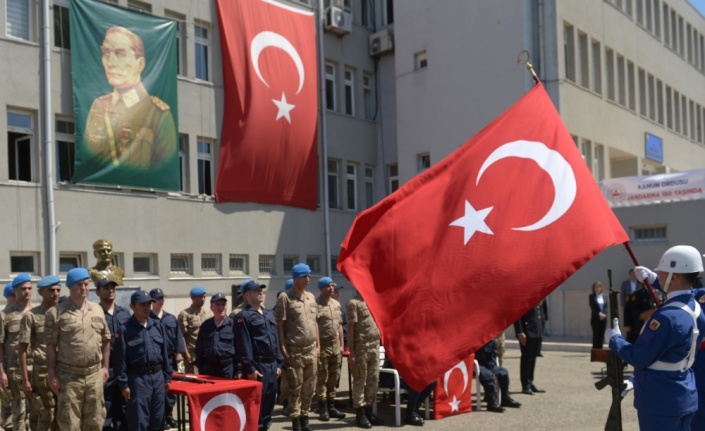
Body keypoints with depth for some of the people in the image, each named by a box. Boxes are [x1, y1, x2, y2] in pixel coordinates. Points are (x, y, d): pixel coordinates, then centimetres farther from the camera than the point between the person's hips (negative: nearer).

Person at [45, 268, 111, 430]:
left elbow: (105, 340, 13)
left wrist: (105, 366, 8)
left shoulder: (97, 310, 8)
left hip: (95, 374, 4)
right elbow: (51, 346, -5)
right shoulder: (56, 313, -5)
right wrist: (52, 374, -8)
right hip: (69, 376, -4)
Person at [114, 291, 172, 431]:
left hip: (158, 376, 5)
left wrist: (167, 377, 12)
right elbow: (121, 359, -8)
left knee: (157, 420, 11)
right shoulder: (125, 329, -6)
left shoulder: (157, 326, 10)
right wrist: (124, 384, -10)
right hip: (138, 378, -5)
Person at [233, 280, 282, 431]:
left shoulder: (269, 314, 18)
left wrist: (279, 363, 15)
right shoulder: (244, 316, -8)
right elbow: (244, 344, -14)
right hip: (257, 365, -7)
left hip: (272, 364, 8)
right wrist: (249, 368, -19)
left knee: (270, 400, 12)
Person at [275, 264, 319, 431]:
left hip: (311, 350, 6)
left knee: (309, 388, 11)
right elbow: (279, 325, -9)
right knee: (295, 388, 0)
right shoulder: (285, 297, -8)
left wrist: (318, 345, 13)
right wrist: (283, 349, -13)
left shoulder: (311, 297, 12)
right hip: (295, 351, -6)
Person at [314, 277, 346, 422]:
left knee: (333, 378, 10)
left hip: (335, 346, 6)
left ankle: (331, 407, 18)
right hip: (322, 346, -6)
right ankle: (323, 409, 6)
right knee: (322, 378, -1)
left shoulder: (336, 304, 13)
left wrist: (341, 345, 13)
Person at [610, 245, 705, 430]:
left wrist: (615, 338, -5)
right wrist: (653, 280, 28)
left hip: (661, 404, -9)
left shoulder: (666, 317, -27)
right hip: (684, 399, 9)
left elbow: (638, 358, -21)